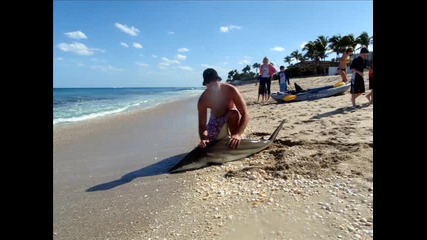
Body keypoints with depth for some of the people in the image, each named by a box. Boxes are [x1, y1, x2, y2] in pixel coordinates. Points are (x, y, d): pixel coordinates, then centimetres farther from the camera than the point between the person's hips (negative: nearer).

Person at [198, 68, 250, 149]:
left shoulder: (231, 90, -34)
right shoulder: (203, 100, -27)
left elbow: (245, 114, -38)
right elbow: (202, 124, -27)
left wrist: (238, 134, -53)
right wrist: (203, 138, -49)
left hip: (231, 117, -2)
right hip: (215, 119, 2)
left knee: (234, 113, -37)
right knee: (208, 143, -5)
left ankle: (236, 140, -16)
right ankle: (224, 134, 27)